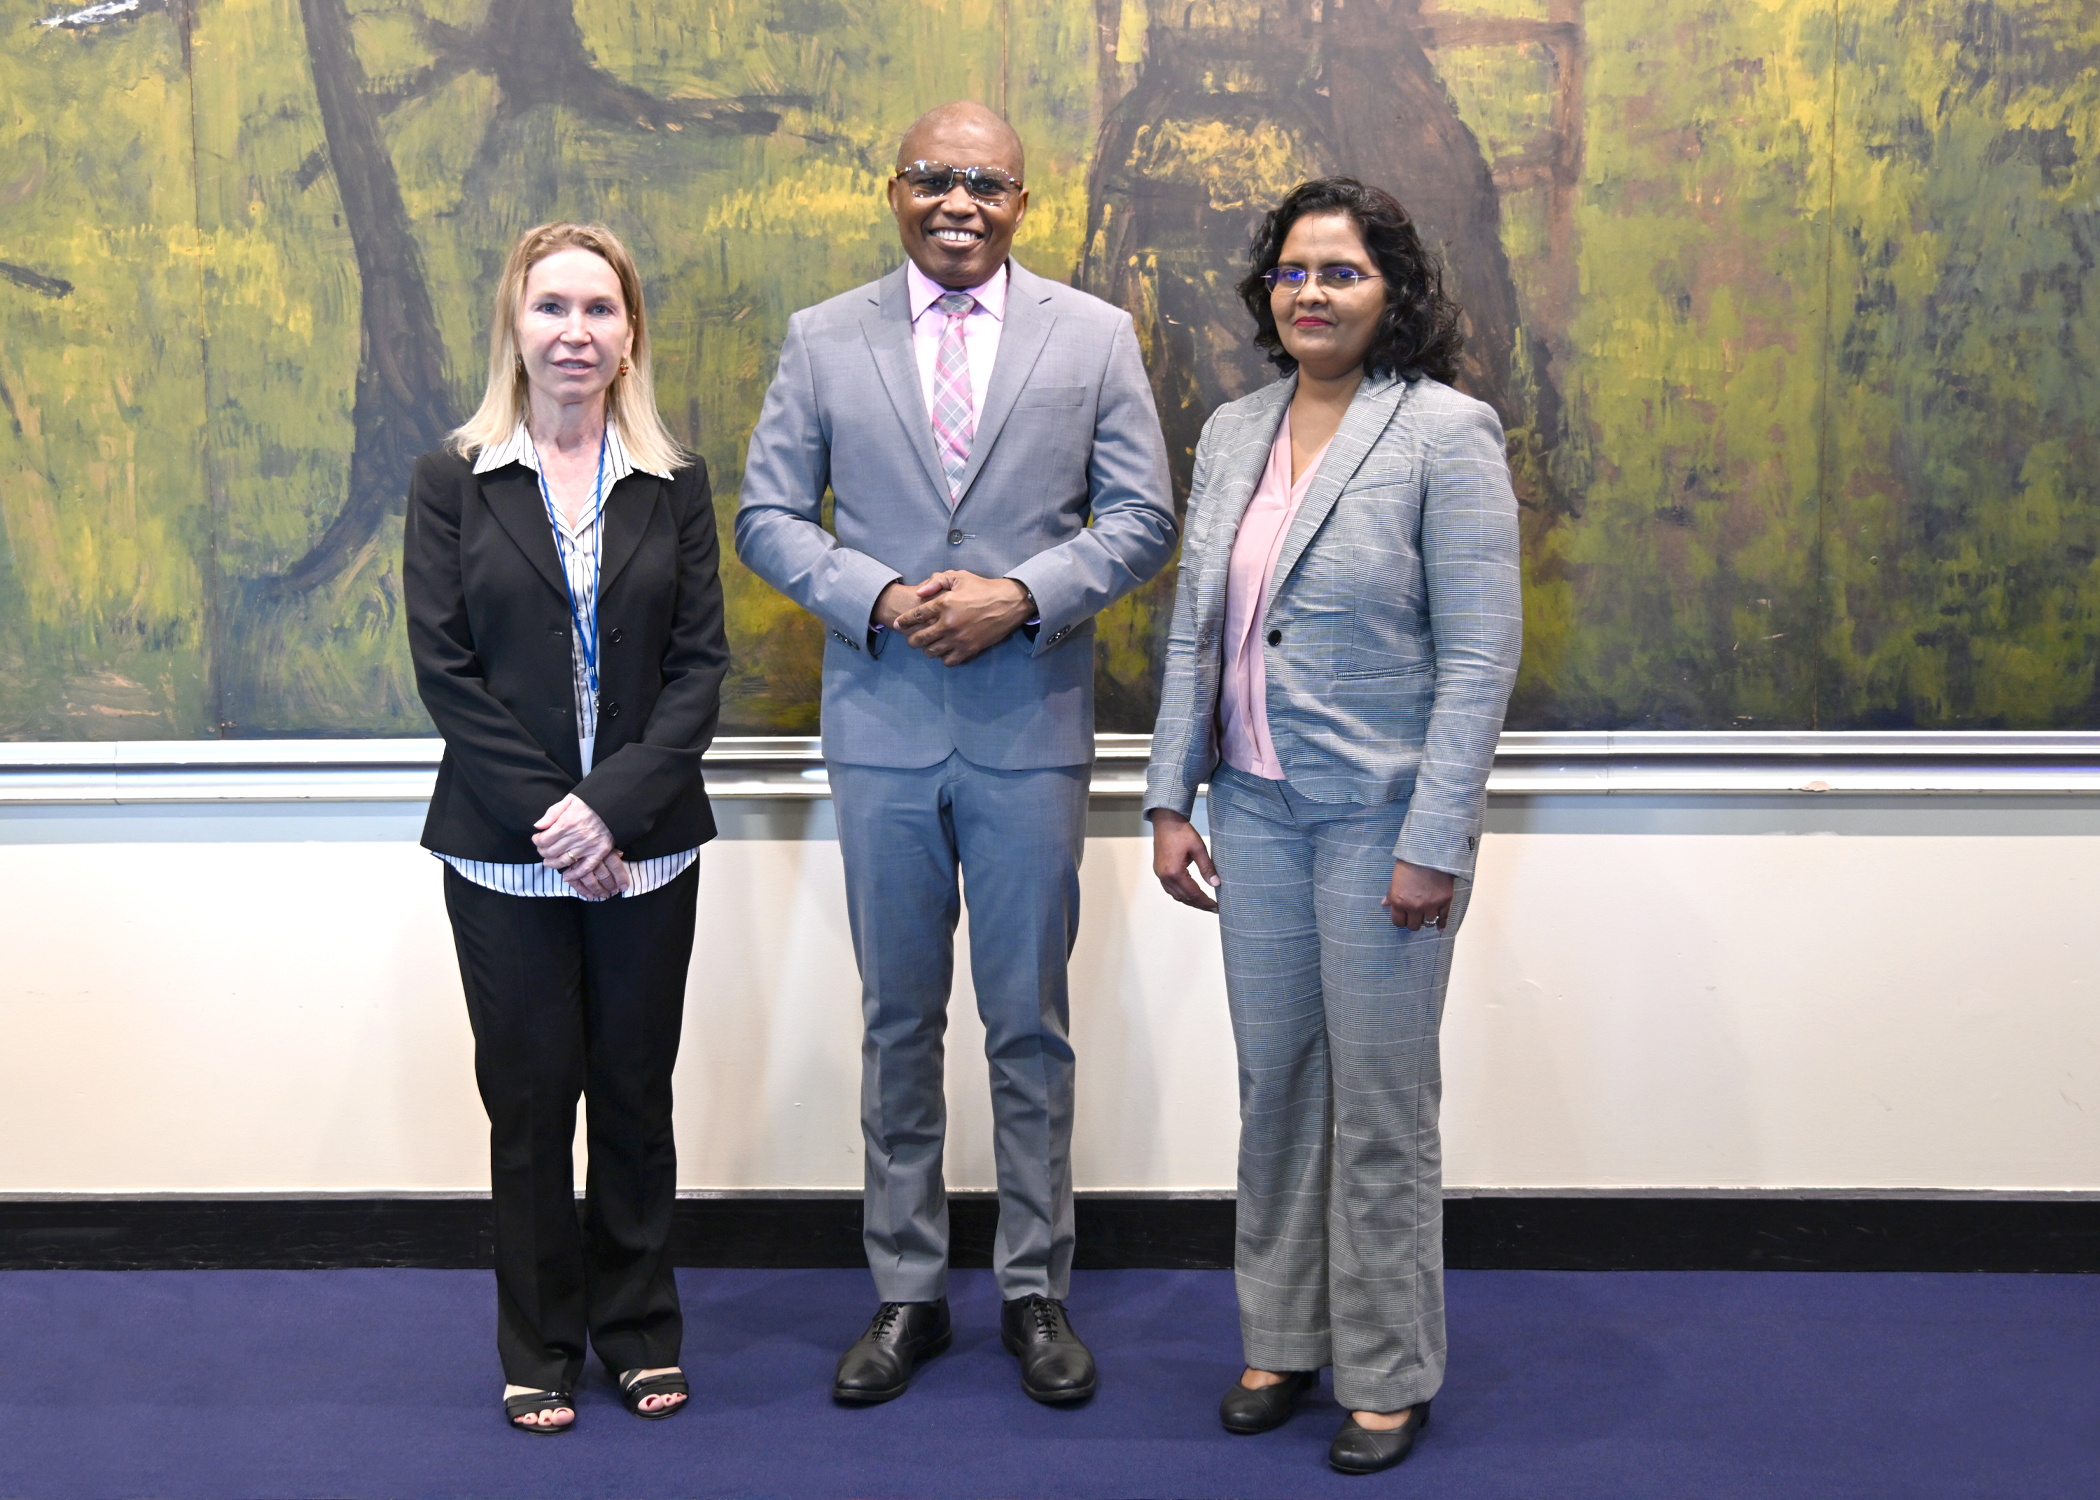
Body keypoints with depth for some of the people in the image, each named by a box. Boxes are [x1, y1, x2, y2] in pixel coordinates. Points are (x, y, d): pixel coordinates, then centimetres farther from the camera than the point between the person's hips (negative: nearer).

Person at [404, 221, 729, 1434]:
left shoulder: (675, 487, 5)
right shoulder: (453, 483, 2)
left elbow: (702, 664, -1)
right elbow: (445, 667, -4)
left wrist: (616, 803, -14)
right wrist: (543, 811, -13)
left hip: (647, 849, 1)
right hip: (505, 853, -1)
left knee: (636, 1090, 9)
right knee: (529, 1096, 6)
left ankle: (641, 1328, 25)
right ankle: (540, 1348, 22)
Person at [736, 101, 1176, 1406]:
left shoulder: (1094, 336, 4)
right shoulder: (824, 339, 6)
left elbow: (1142, 517, 1)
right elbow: (769, 515, 4)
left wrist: (1022, 595, -14)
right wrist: (878, 599, -12)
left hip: (1032, 725, -1)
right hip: (883, 723, 1)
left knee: (1031, 1022, 7)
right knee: (899, 1023, 9)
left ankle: (1037, 1290, 21)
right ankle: (909, 1292, 22)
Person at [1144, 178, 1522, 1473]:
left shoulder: (1446, 433, -9)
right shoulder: (1232, 434, 9)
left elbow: (1481, 654, -13)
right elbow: (1194, 633, 12)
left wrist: (1434, 841, -16)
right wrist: (1172, 797, 7)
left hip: (1381, 815, -5)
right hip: (1257, 806, 5)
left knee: (1380, 1100, 4)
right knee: (1273, 1081, 12)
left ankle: (1388, 1375, 19)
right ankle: (1283, 1339, 28)